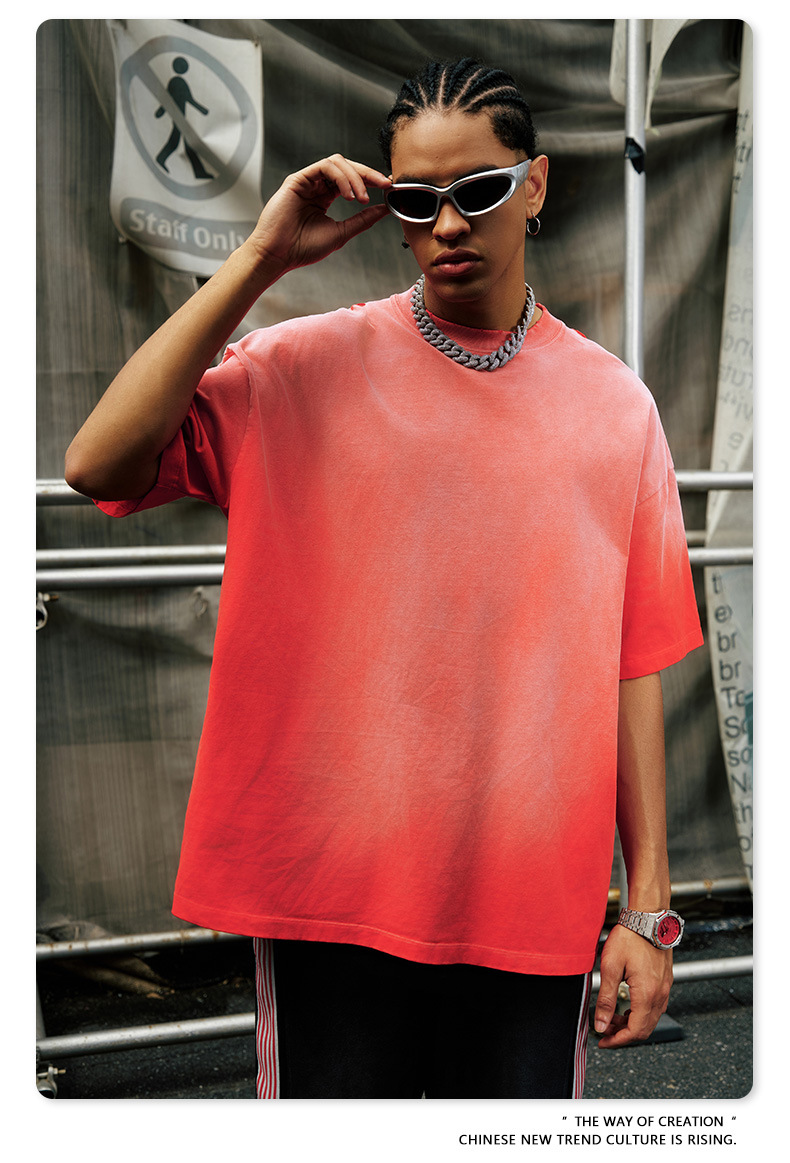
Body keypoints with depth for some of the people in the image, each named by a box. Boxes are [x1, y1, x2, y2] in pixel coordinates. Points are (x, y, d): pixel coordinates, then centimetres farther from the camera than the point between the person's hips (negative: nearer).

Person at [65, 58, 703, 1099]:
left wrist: (650, 907, 3)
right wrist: (261, 259, -14)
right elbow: (100, 466, -15)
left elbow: (631, 665, 5)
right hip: (333, 895, -1)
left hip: (534, 905, 2)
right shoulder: (303, 369, -1)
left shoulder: (614, 406, 5)